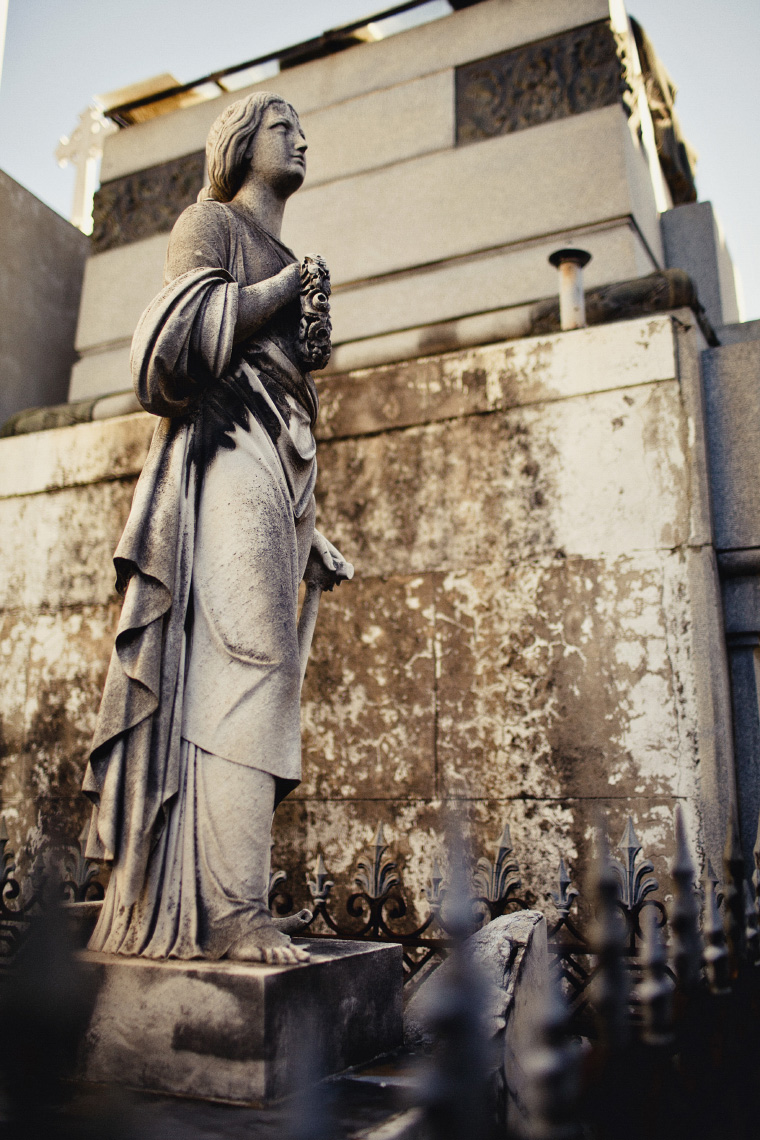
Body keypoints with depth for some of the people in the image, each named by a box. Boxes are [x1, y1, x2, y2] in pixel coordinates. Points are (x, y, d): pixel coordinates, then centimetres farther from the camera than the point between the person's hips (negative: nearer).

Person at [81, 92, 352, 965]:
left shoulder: (284, 257, 32)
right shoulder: (209, 222, 9)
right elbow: (197, 323, -11)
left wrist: (308, 526, 19)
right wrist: (292, 281, 1)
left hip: (277, 467, 8)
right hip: (228, 457, -8)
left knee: (247, 675, -1)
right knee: (237, 666, -19)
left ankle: (174, 908, 1)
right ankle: (229, 910, -19)